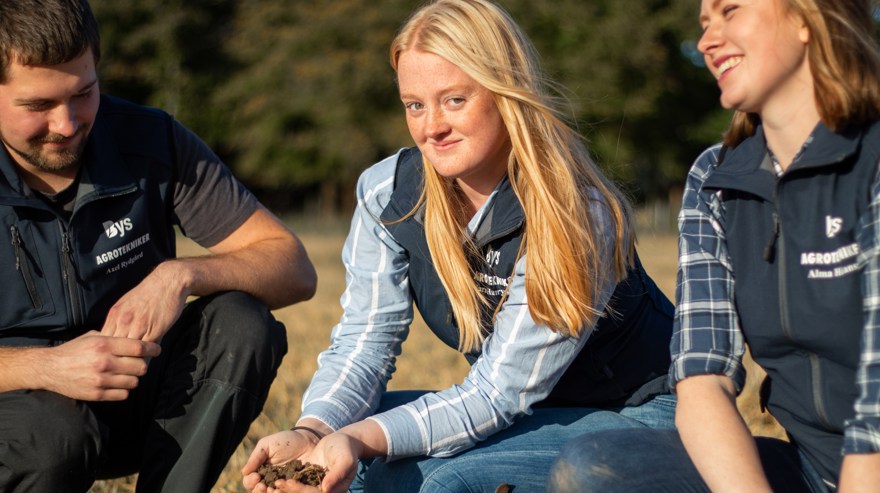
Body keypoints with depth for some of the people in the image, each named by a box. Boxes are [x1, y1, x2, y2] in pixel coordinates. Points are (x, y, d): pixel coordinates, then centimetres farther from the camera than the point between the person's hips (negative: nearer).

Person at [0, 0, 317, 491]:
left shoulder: (151, 142, -8)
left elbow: (295, 270, -10)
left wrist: (183, 275, -29)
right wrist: (43, 367, -33)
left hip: (136, 399, 3)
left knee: (242, 325, -24)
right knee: (50, 432, -37)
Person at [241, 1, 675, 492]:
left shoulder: (578, 216, -26)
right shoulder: (387, 192, -9)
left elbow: (497, 392, -26)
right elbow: (363, 343, -9)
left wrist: (362, 440, -39)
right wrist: (313, 431, -31)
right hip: (518, 411, 6)